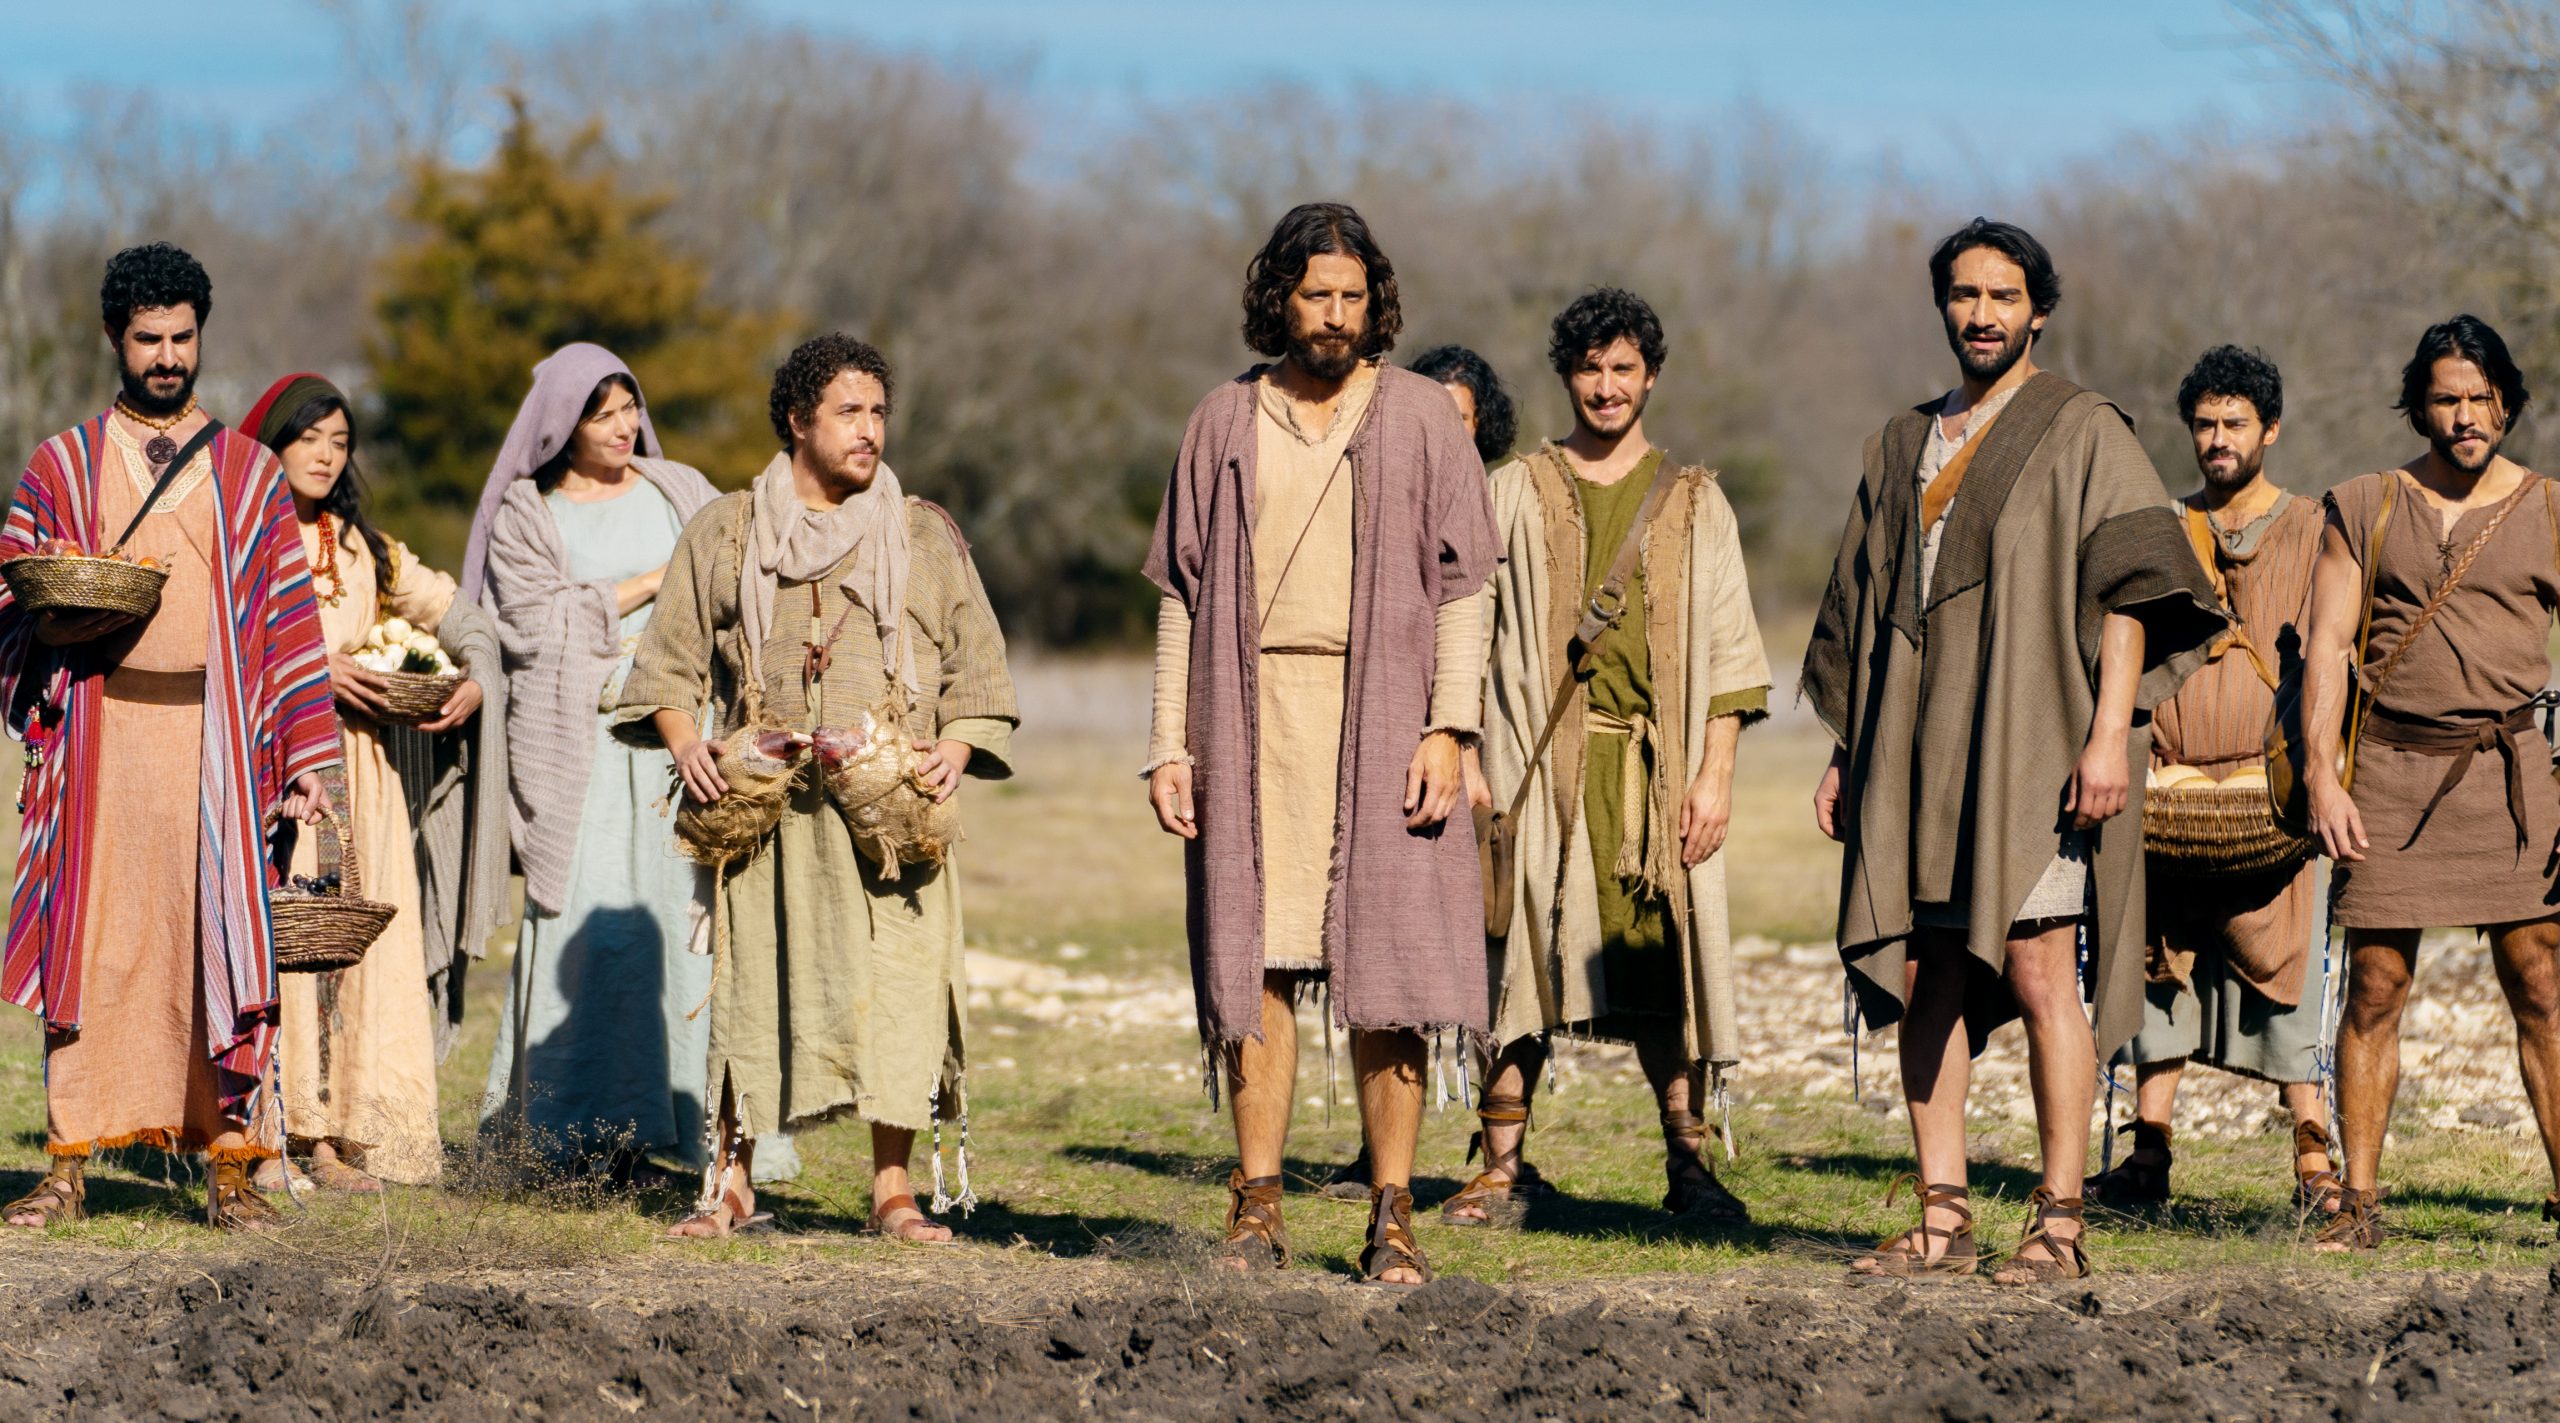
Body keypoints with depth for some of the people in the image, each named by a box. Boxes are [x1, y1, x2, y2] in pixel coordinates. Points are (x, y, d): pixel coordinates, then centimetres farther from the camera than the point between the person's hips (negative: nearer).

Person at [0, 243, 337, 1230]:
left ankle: (230, 1171, -2)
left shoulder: (246, 471, 11)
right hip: (98, 733, 0)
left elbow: (290, 619, 8)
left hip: (215, 737, 0)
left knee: (222, 940, -5)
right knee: (90, 941, -3)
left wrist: (306, 758, 0)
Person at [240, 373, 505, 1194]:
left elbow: (459, 621, 20)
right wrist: (312, 673, -18)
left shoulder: (367, 550, 18)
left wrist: (475, 681, 0)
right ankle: (263, 1136, -9)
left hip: (356, 769, 5)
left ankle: (332, 1136, 0)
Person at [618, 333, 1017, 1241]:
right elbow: (669, 659, 13)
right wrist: (684, 740, -4)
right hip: (764, 807, 0)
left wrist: (957, 745, -4)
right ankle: (731, 1184, 7)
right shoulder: (726, 534, 11)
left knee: (898, 983, -7)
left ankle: (892, 1189, -2)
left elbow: (976, 660, 13)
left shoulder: (924, 537, 12)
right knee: (749, 983, -1)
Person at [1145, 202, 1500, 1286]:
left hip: (1380, 721, -2)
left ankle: (1393, 1217, 0)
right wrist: (1169, 747, 5)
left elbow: (1463, 588, 3)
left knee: (1384, 971, -4)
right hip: (1254, 718, 2)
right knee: (1257, 961, -2)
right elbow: (1182, 595, 13)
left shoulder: (1418, 417, 7)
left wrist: (1447, 729, -8)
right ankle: (1257, 1212, 2)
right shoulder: (1225, 424, 12)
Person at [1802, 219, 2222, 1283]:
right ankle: (1942, 1221, 5)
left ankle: (2060, 1225, -9)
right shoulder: (1905, 447, 18)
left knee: (2036, 970, -11)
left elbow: (2128, 589, -7)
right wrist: (1848, 752, 14)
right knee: (1923, 977, 2)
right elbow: (1865, 611, 21)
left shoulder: (2083, 434, 1)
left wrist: (2109, 732, -17)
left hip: (2033, 740, -6)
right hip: (1920, 747, 6)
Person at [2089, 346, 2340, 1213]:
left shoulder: (2306, 533, 7)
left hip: (2262, 786, -3)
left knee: (2271, 960, -8)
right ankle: (2149, 1154, 6)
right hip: (2167, 785, 3)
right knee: (2160, 958, 2)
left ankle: (2313, 1157, -5)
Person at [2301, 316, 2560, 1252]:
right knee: (2374, 988, -1)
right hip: (2391, 768, 0)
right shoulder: (2364, 510, 9)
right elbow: (2327, 645, 5)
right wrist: (2321, 774, -6)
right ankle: (2360, 1204, 4)